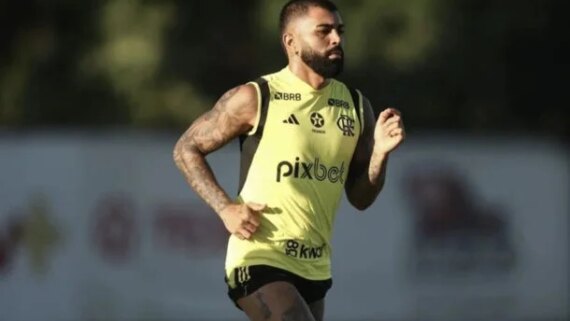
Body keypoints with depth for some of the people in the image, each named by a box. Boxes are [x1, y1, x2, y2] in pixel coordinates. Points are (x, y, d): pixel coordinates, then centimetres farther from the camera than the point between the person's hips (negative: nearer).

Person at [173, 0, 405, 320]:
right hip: (259, 263, -7)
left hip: (314, 270, 7)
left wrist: (380, 153, -7)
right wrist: (226, 207, -11)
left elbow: (360, 198, 11)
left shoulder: (356, 107, 7)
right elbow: (187, 149, 1)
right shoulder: (255, 99, -7)